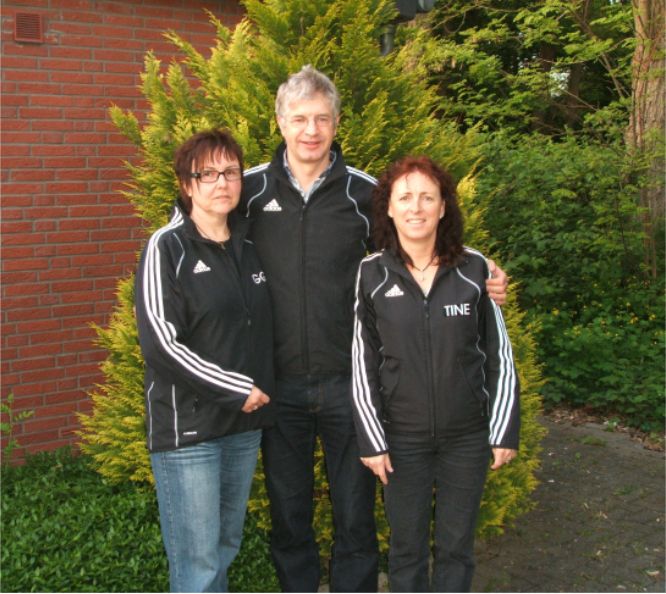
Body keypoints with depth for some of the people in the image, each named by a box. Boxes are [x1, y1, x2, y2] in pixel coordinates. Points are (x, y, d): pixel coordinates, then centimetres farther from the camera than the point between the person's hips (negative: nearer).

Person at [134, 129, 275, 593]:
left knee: (227, 548, 15)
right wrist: (236, 389, -13)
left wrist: (262, 391, 5)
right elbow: (159, 342, -15)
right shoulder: (168, 248, -8)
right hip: (188, 425, -6)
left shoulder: (249, 246, 10)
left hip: (245, 423, 6)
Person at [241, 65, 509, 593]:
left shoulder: (364, 192, -1)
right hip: (278, 385, 1)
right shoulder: (252, 189, -1)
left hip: (348, 381, 0)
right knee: (288, 515, 16)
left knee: (355, 514, 12)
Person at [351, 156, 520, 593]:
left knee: (457, 544, 14)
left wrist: (504, 430, 0)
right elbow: (363, 364, -3)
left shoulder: (475, 270, -5)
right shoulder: (372, 275, -6)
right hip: (402, 437, 0)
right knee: (407, 545, 12)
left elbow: (499, 355, 1)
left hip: (467, 435, 1)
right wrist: (371, 439, -5)